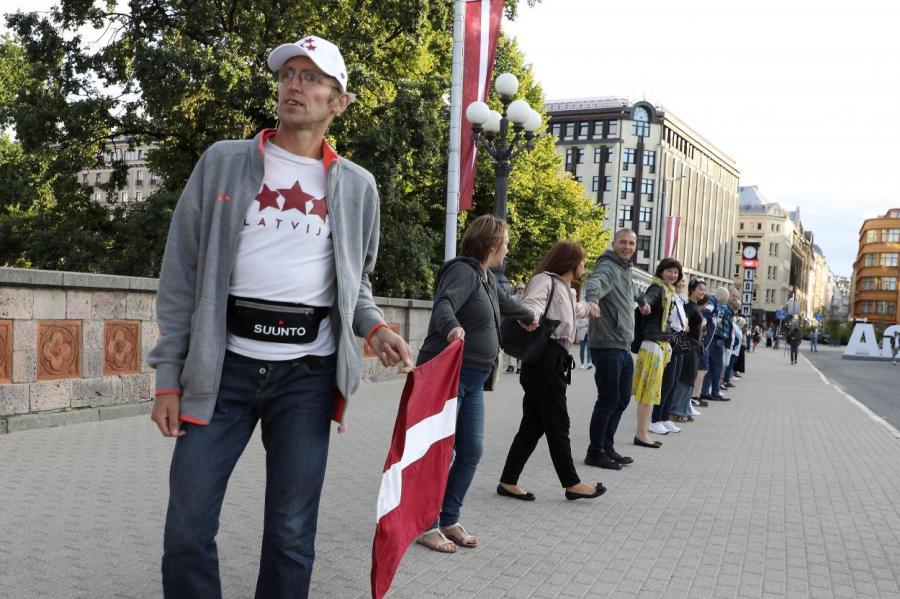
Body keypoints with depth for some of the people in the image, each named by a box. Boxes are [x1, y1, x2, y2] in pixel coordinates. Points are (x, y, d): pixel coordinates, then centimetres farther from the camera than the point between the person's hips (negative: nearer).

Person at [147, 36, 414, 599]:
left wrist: (376, 328, -3)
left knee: (292, 532, 6)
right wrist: (169, 376, 0)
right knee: (188, 527, 2)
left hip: (307, 372, 1)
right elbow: (183, 274, 5)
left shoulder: (356, 186, 9)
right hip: (224, 363, 0)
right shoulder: (223, 162, 6)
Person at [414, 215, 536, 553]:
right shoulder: (463, 271, -10)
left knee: (471, 451, 7)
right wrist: (451, 327, -51)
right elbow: (444, 304, -29)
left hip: (472, 380, 9)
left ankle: (449, 521, 18)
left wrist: (528, 316, 58)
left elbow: (505, 302, 39)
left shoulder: (485, 278, 18)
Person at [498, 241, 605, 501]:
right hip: (545, 358, -10)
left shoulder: (567, 291, 25)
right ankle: (571, 483, 8)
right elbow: (531, 306, -24)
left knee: (534, 423, 8)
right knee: (557, 423, -1)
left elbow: (576, 308, 48)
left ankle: (508, 482, 12)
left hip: (555, 361, 10)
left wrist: (589, 308, 63)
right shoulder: (545, 281, -5)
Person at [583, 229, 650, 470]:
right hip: (607, 346, -10)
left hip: (624, 347, 10)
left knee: (622, 398, 14)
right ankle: (595, 453, 7)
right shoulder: (608, 267, -12)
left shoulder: (626, 269, 18)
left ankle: (607, 447, 25)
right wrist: (592, 300, -57)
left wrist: (642, 300, 60)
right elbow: (595, 283, -35)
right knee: (609, 400, -4)